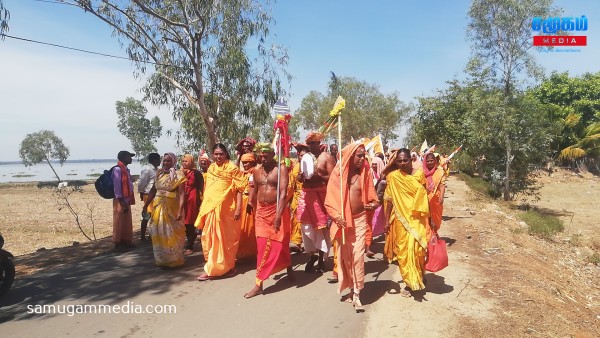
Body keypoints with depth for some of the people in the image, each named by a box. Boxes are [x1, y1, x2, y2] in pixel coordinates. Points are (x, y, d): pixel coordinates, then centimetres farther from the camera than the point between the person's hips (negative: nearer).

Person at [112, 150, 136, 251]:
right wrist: (122, 202, -19)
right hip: (120, 200, -9)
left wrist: (129, 200, 13)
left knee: (127, 222, 14)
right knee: (119, 223, 1)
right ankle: (118, 243, 9)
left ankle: (126, 241, 24)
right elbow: (117, 187, -18)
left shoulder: (125, 169, 13)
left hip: (127, 200, 9)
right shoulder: (118, 169, -14)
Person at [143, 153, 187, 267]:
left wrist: (180, 210, -23)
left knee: (172, 234, 3)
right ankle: (161, 259, 27)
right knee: (159, 233, 12)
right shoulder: (159, 174, 9)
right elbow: (153, 191, 13)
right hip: (158, 207, 6)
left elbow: (182, 194, -16)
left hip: (172, 208, -6)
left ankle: (173, 260, 17)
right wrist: (145, 205, 11)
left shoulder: (178, 174, -9)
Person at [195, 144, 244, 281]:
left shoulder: (232, 168, -6)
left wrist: (238, 208, -17)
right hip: (210, 208, 6)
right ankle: (213, 267, 26)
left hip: (226, 209, -6)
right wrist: (203, 206, 15)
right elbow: (207, 188, 18)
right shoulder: (210, 168, 12)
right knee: (209, 237, 11)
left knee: (225, 238, 3)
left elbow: (239, 190, -9)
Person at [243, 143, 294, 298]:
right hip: (261, 212, 4)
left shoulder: (281, 169, -9)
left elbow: (283, 193, -17)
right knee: (263, 246, 3)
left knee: (280, 244, 7)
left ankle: (289, 269, 32)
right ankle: (259, 284, 12)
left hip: (277, 210, -4)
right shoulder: (257, 170, 7)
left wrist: (278, 216, -24)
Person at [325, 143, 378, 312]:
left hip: (360, 219, 0)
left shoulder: (365, 172, -2)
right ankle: (351, 287, 28)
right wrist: (336, 216, -19)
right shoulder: (338, 172, -6)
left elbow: (371, 195, 4)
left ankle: (356, 293, 5)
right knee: (345, 255, 10)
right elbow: (330, 198, -6)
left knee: (358, 255, -3)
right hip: (343, 221, 0)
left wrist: (374, 203, -19)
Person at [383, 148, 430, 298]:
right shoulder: (393, 176, -4)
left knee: (417, 249, 3)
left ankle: (420, 277, 32)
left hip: (417, 218, 1)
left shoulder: (419, 174, 0)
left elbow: (424, 197, 6)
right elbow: (389, 199, -1)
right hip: (401, 219, -1)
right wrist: (387, 220, -1)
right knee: (404, 250, 5)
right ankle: (410, 282, 20)